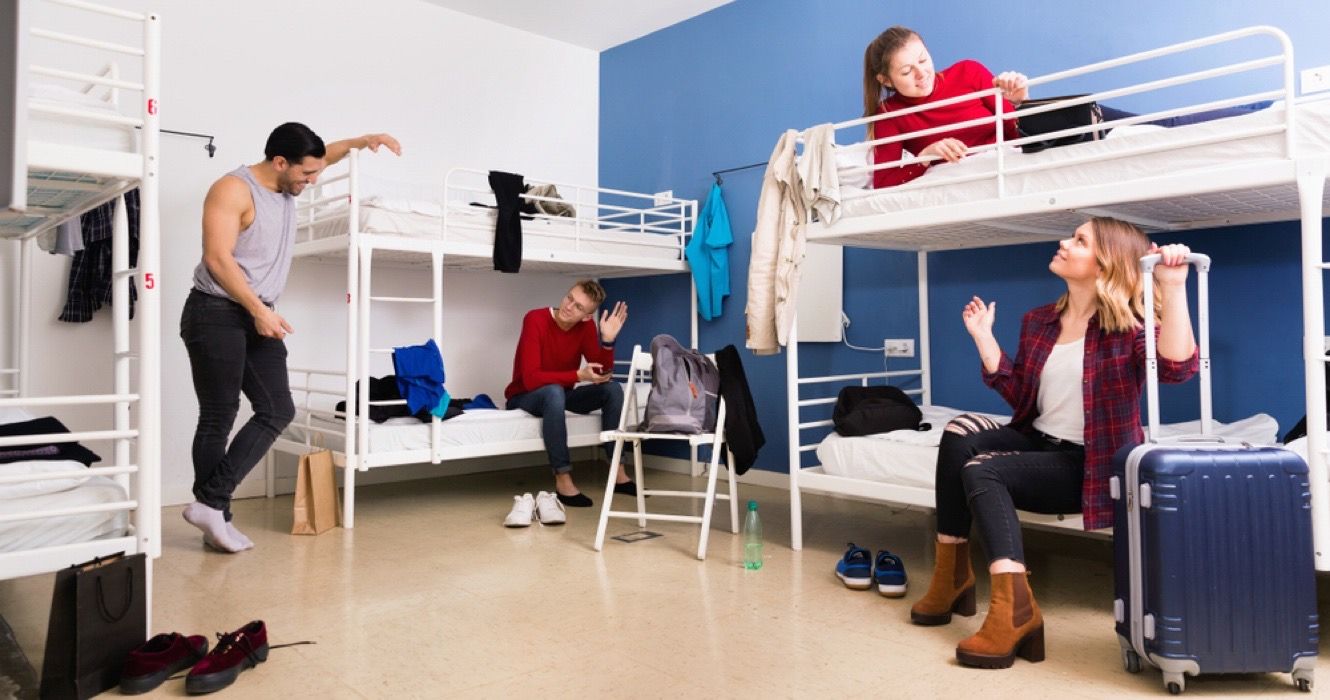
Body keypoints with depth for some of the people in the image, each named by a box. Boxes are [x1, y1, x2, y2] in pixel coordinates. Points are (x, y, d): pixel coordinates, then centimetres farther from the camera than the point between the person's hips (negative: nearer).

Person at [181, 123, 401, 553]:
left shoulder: (286, 185, 10)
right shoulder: (233, 189, -14)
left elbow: (325, 155, 28)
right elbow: (217, 259, -21)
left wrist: (362, 141, 12)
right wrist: (259, 310, -22)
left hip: (258, 318, 8)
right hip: (216, 315, -8)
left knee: (278, 411, 0)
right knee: (218, 419, -3)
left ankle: (211, 503, 3)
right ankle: (213, 510, 7)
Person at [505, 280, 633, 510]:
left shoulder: (586, 325, -7)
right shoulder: (536, 319, -23)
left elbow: (603, 374, -10)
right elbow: (531, 379, -31)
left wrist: (607, 340, -26)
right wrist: (578, 375, -37)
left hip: (560, 394, 6)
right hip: (525, 397, -5)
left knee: (613, 389, -15)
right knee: (554, 391, -38)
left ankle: (618, 473, -14)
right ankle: (563, 481, -33)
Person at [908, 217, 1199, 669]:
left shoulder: (1128, 325, -10)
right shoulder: (1038, 322, 9)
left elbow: (1177, 368, -31)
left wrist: (1173, 288, -38)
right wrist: (983, 338, 5)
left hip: (1090, 465, -7)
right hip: (1038, 443, 7)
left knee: (981, 470, -26)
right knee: (959, 434, -18)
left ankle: (1015, 610, -32)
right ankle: (951, 576, -13)